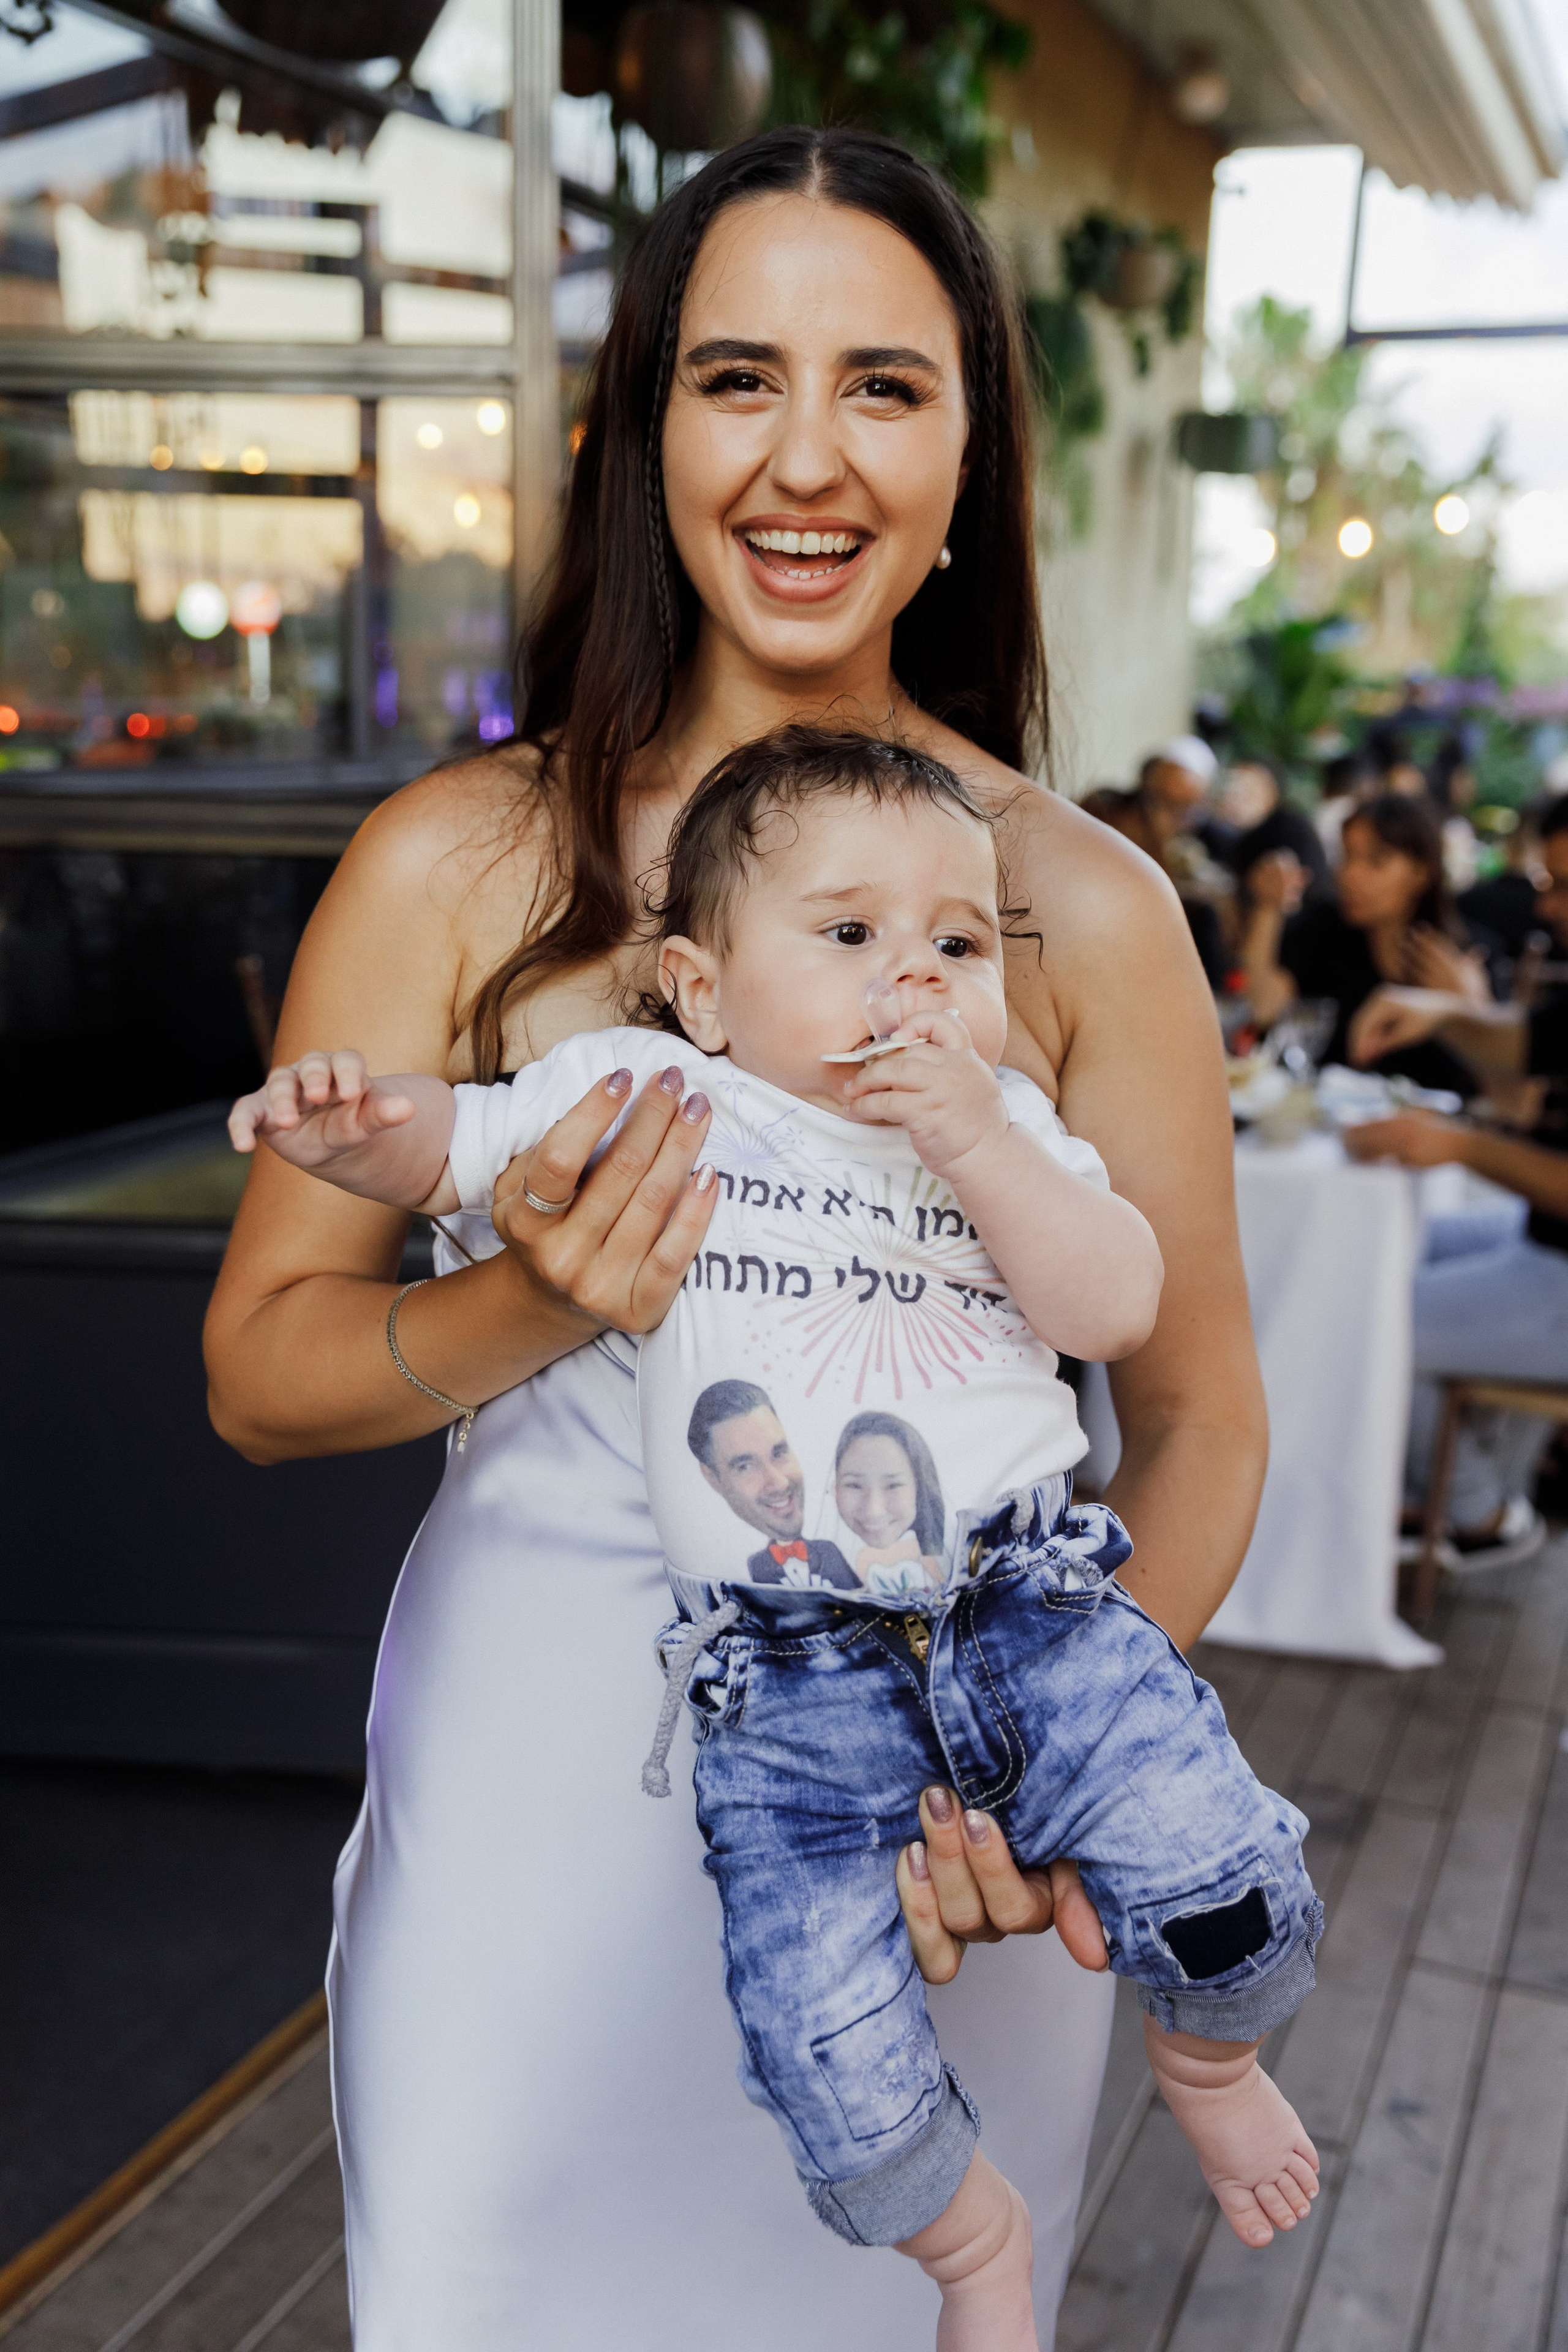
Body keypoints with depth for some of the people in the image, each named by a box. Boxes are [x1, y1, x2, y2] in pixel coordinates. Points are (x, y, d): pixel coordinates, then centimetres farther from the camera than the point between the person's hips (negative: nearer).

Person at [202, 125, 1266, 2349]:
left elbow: (1200, 1419, 0)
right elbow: (257, 1370, -2)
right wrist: (533, 1308, -21)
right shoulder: (456, 865, -6)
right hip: (538, 1806, 0)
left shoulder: (1089, 905, -5)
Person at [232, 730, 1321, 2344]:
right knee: (828, 2046, -15)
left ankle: (1206, 2057, 23)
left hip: (1020, 1589, 2)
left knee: (1221, 1882, -17)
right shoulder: (644, 1095, 6)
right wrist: (348, 1124, -10)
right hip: (787, 1657, -1)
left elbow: (1117, 1311, 0)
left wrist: (976, 1146, -12)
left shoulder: (1011, 1126, 11)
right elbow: (451, 1147, 13)